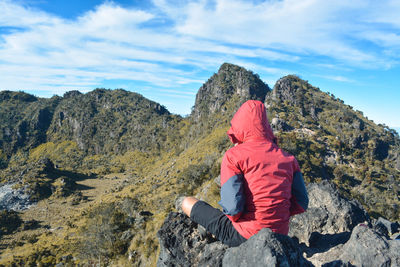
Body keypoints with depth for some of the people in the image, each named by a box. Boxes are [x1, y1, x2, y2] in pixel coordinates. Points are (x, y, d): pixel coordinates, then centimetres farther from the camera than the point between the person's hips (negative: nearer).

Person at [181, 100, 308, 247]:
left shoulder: (234, 155, -15)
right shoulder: (288, 158, 3)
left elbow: (233, 208, -21)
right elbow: (301, 203, 3)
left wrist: (235, 217, 1)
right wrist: (275, 216, 13)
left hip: (245, 235, -6)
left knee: (187, 202, 7)